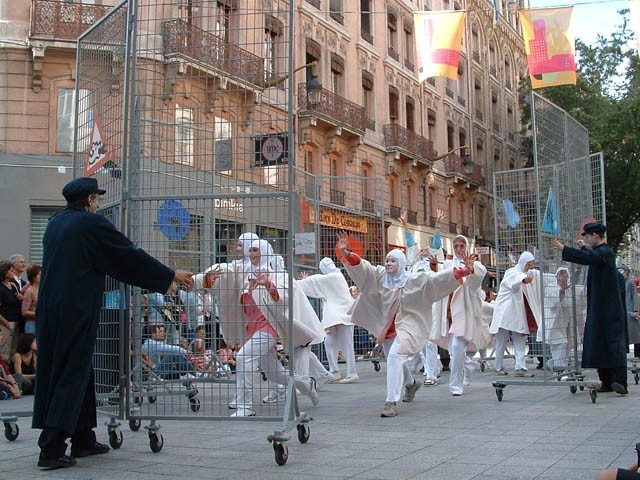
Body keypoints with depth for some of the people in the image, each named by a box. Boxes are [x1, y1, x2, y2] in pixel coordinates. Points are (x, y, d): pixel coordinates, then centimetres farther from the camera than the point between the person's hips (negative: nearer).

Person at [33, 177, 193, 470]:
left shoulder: (55, 224, 13)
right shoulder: (91, 223, -8)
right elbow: (130, 256, -6)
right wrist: (172, 275, 4)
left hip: (49, 308, 8)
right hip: (76, 311, -8)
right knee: (72, 374, -3)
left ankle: (83, 440, 21)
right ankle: (51, 449, -6)